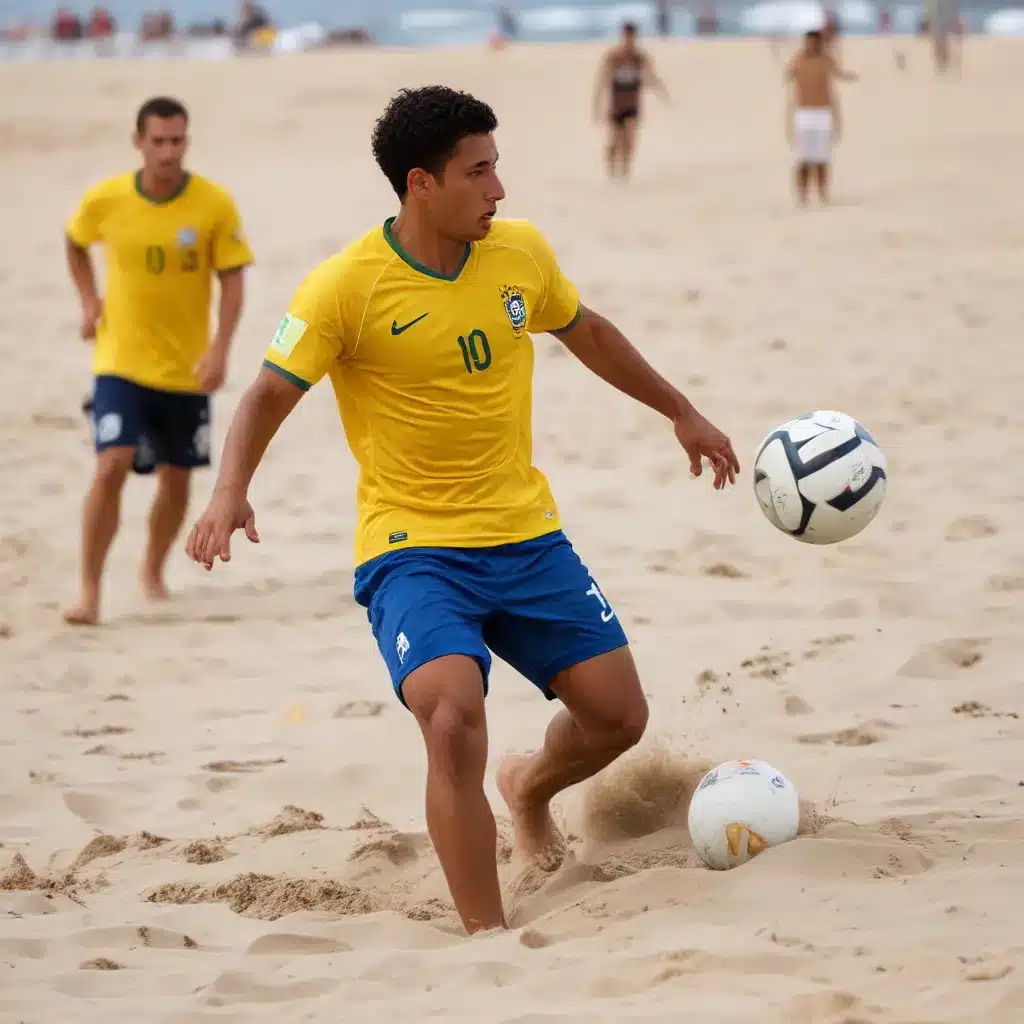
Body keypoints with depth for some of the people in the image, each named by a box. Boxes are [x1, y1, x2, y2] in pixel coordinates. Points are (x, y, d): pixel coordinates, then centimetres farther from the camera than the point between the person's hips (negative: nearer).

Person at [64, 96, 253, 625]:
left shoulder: (215, 205, -11)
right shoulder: (105, 200, -8)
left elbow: (231, 280, -6)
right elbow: (76, 244, 14)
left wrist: (219, 349, -17)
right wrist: (88, 300, 2)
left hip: (187, 367, 1)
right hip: (121, 361, -1)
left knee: (176, 478, 12)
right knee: (112, 465, -17)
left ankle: (153, 572, 38)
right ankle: (89, 591, -11)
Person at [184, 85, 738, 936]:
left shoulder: (521, 252, 1)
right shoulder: (347, 287, -15)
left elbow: (587, 334, 19)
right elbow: (270, 396, -12)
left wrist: (681, 413, 29)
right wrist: (231, 492, -31)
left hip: (527, 536, 5)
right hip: (413, 548, -5)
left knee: (619, 716, 6)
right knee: (454, 717, -28)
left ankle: (531, 788, 42)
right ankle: (488, 936, -17)